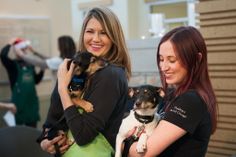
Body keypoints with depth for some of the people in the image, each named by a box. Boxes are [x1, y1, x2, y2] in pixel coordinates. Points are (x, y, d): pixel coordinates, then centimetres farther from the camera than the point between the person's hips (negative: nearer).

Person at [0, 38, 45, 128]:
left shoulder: (29, 64, 9)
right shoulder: (13, 64, -8)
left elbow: (36, 80, 18)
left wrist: (42, 70, 4)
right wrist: (10, 44, -15)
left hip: (32, 101, 6)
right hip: (19, 102, -6)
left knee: (32, 129, 13)